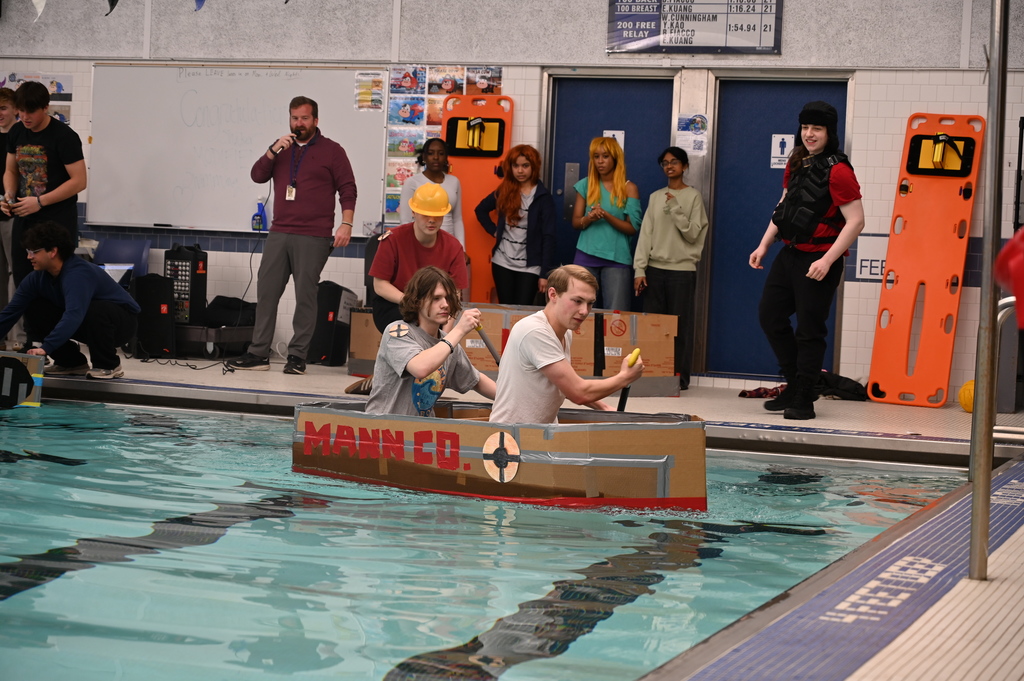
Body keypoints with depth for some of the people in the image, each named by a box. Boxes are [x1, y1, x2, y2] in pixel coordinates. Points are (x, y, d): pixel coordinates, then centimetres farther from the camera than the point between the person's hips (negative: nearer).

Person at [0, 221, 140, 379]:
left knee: (94, 310, -40)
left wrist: (46, 347, -52)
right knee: (34, 310, -7)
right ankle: (72, 362, 6)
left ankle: (108, 366, -16)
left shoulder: (78, 274, -31)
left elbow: (74, 315, -45)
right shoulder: (38, 277, -7)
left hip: (122, 321, -7)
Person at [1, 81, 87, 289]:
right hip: (23, 219, 6)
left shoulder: (64, 137, -14)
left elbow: (79, 181, -16)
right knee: (22, 280, 8)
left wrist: (40, 201, -21)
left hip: (58, 221, -6)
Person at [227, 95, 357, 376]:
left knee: (305, 296, -5)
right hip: (279, 234, 5)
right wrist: (273, 151, -7)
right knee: (266, 292, 2)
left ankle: (297, 357, -1)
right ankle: (258, 354, 4)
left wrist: (346, 224, -12)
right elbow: (257, 176, 9)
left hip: (313, 238, -5)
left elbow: (348, 189, 0)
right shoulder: (282, 147, 17)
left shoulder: (331, 151, 4)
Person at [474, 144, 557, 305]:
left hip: (529, 266, -4)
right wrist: (494, 231, 6)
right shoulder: (504, 191, 6)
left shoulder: (543, 197, -6)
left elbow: (548, 237, -8)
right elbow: (481, 209, 22)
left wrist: (545, 273, -12)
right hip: (503, 263, 4)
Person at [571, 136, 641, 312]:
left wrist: (607, 216, -17)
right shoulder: (586, 185, 9)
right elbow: (576, 222, 10)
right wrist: (588, 219, -12)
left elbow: (632, 228, -3)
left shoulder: (629, 188, 1)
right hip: (586, 256, 2)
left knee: (616, 314, -9)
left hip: (616, 258, -2)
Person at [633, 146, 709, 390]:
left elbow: (693, 234, -4)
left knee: (680, 324, -4)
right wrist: (640, 269, 2)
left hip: (682, 269, -4)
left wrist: (675, 209, -14)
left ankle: (680, 376, 0)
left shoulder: (693, 197, 2)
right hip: (655, 268, 4)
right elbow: (646, 234, 9)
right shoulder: (656, 197, 13)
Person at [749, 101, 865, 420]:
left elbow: (856, 221, -18)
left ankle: (804, 400, 7)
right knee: (769, 314, 11)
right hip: (789, 254, 8)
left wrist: (827, 261, -23)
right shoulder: (796, 164, 10)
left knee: (809, 329, -3)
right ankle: (796, 384, 25)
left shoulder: (838, 171, -15)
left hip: (818, 261, -8)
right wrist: (764, 245, 14)